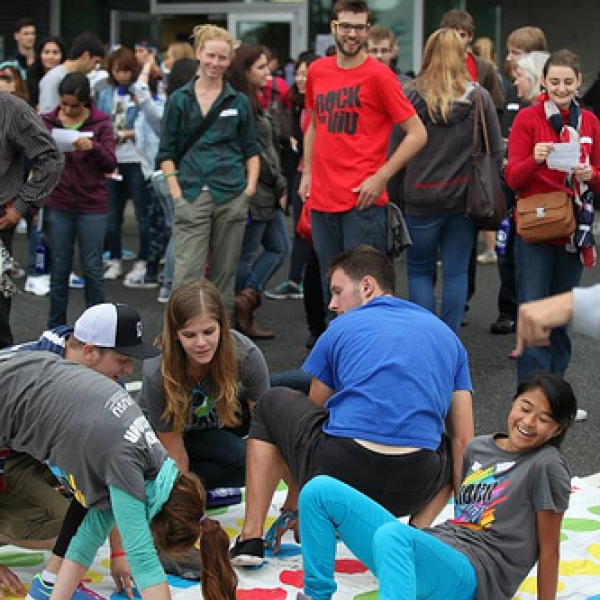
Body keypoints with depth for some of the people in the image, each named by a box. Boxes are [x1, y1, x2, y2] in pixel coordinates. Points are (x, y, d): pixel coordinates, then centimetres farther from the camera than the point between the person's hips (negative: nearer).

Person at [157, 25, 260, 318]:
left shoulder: (239, 102, 9)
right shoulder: (179, 100, 6)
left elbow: (251, 150, 13)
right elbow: (167, 153, 6)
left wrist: (250, 187, 0)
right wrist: (176, 192, -4)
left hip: (232, 197, 2)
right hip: (192, 196, -1)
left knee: (224, 273, 8)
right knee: (188, 273, -8)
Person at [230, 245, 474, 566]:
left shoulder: (342, 328, 14)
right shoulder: (446, 335, 19)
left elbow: (310, 414, 24)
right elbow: (463, 439, 13)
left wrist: (292, 507, 35)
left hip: (340, 474, -2)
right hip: (411, 490, 2)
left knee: (272, 404, 28)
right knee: (450, 450, 38)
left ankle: (251, 538, 20)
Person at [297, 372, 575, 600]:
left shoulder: (546, 465, -1)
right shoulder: (478, 448, 19)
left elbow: (549, 550, -2)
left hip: (469, 577, -8)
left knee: (391, 534, -41)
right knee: (321, 490, -2)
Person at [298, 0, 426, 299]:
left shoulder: (378, 75, -8)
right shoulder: (317, 71, 9)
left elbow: (417, 134, -8)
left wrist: (380, 178, -14)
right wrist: (307, 172, 13)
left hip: (361, 201, -5)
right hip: (321, 198, 6)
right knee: (330, 285, 13)